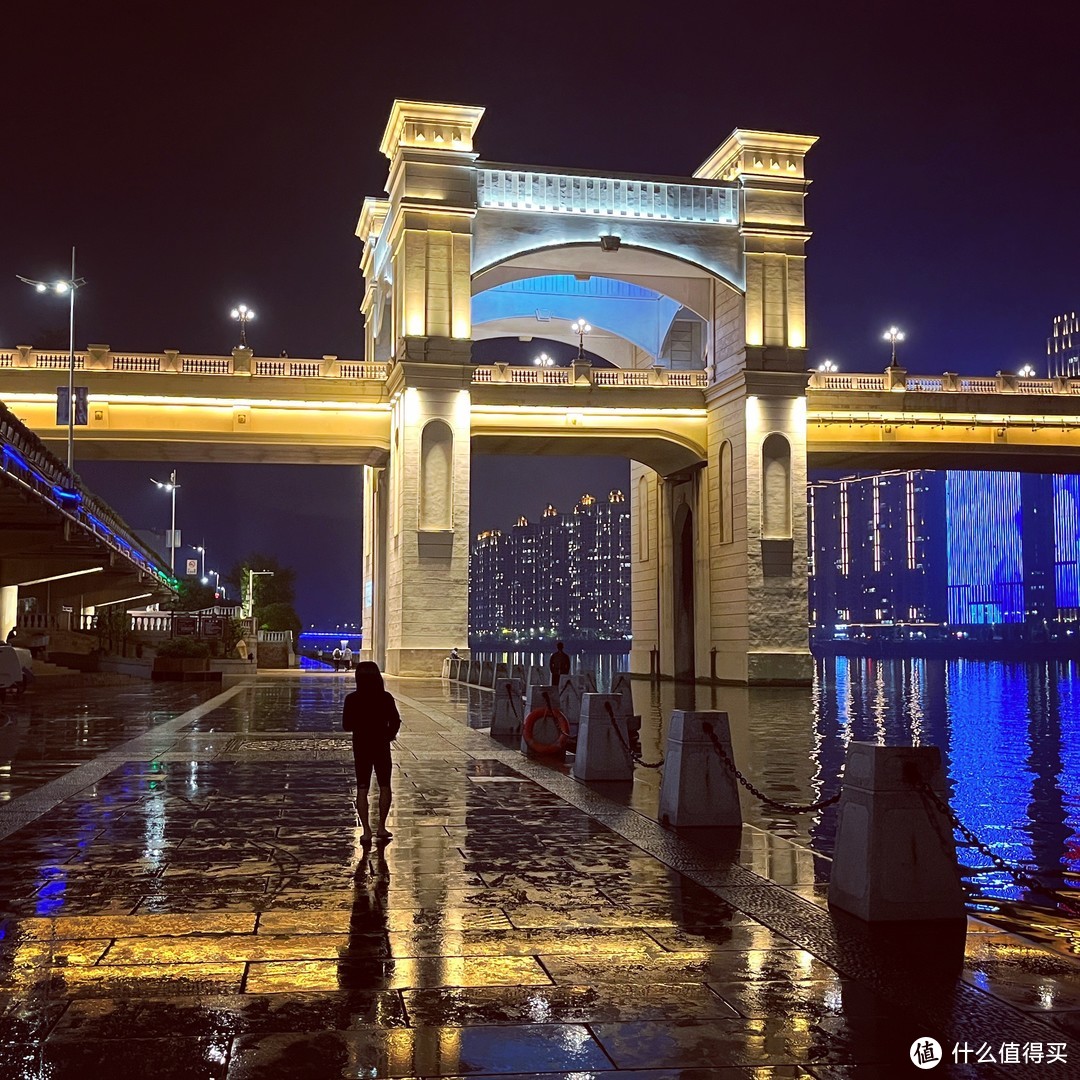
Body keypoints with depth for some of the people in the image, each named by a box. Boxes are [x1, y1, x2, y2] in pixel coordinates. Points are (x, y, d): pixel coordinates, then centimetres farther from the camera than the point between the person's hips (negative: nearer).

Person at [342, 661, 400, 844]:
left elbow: (346, 726, -8)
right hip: (382, 746, 0)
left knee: (362, 789, 8)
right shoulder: (386, 698, -10)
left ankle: (366, 830, 4)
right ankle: (381, 827, 19)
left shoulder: (352, 699, -12)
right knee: (384, 787, 17)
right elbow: (395, 723, -5)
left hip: (361, 747, 0)